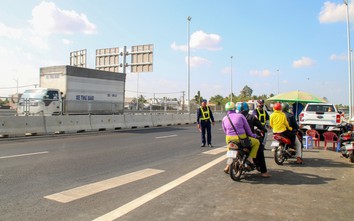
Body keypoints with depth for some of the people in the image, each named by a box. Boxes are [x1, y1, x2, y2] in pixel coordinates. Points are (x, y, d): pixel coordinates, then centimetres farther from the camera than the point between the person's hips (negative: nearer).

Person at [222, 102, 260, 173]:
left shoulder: (224, 119, 5)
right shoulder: (240, 116, -4)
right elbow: (247, 127, 4)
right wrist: (252, 135, 20)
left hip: (229, 140, 4)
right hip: (241, 139, -4)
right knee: (257, 142, 16)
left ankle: (228, 166, 29)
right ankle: (250, 158, 1)